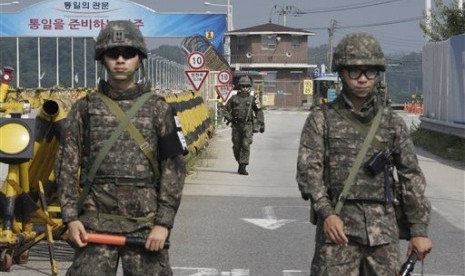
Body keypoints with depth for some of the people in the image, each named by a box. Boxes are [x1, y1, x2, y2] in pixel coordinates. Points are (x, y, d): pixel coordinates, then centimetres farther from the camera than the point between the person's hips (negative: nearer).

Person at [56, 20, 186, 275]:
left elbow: (173, 166, 2)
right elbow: (67, 164, 6)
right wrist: (70, 216, -4)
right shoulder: (84, 108, 7)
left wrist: (164, 222, -6)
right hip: (96, 222, 0)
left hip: (145, 223, 0)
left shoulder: (158, 108, 5)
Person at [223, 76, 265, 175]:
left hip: (247, 126, -2)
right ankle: (240, 163, 29)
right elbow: (226, 109, 12)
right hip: (236, 126, 2)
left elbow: (259, 112, 9)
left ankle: (243, 167, -13)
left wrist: (261, 124, 5)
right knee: (236, 146, 8)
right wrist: (229, 118, -4)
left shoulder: (252, 99, 4)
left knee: (245, 146, -12)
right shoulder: (234, 98, 7)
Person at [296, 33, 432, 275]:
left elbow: (411, 176, 10)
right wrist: (326, 212, -19)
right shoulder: (322, 119, 4)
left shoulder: (392, 122, 10)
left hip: (383, 228, 2)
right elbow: (308, 168, -4)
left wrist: (419, 229, 4)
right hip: (338, 224, -2)